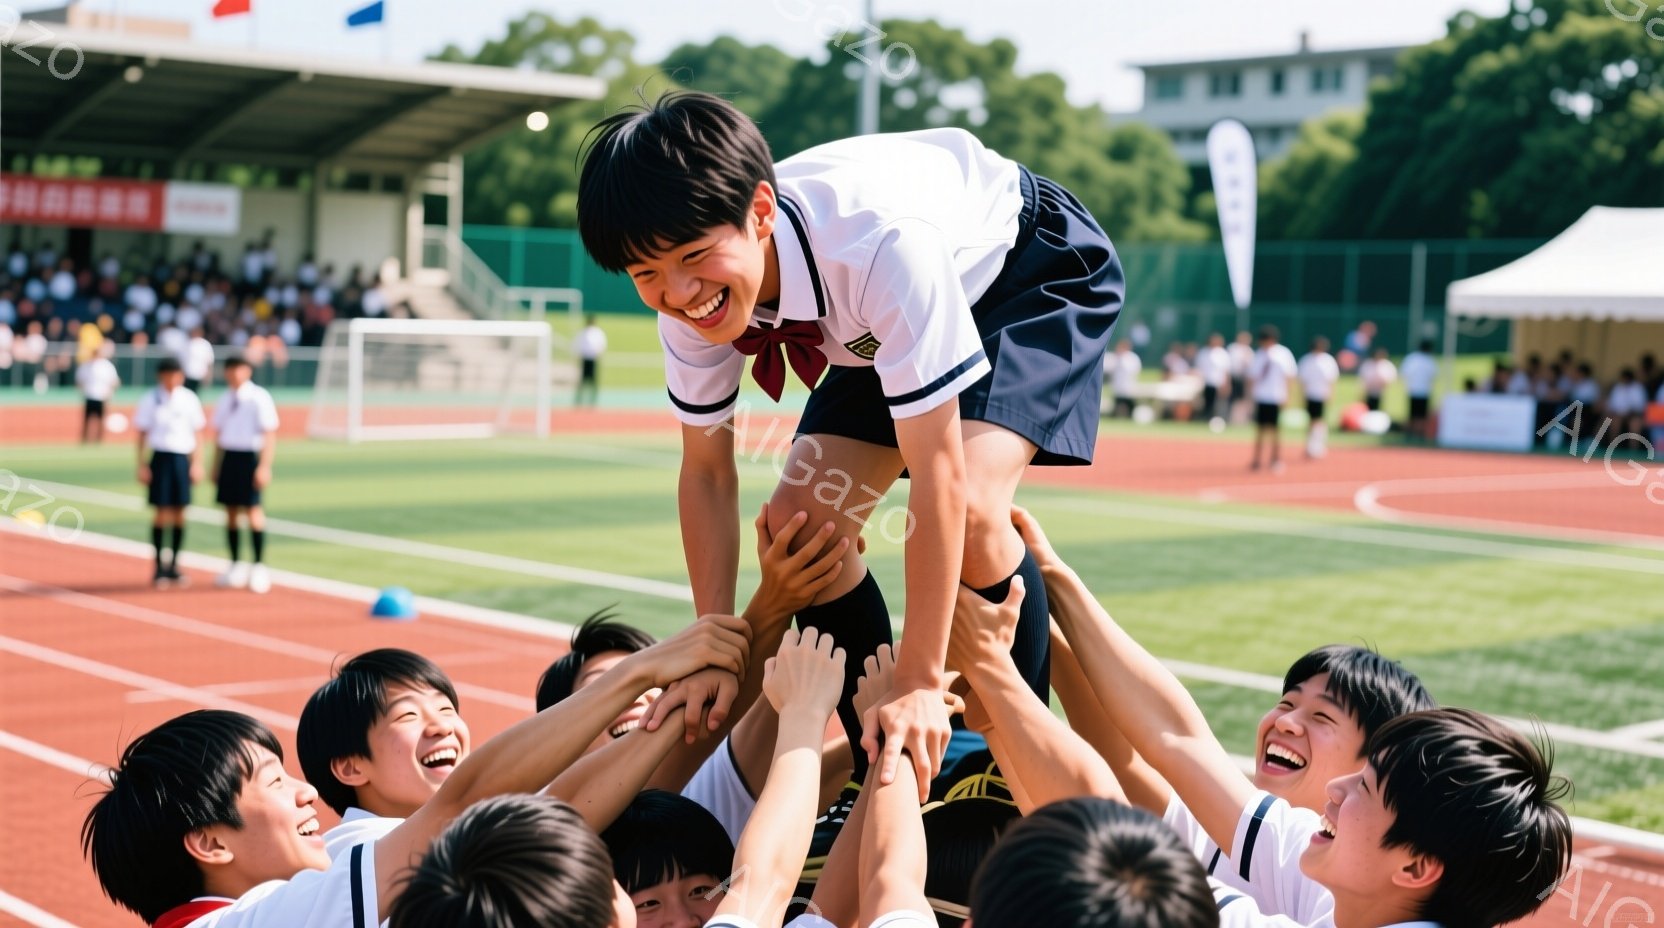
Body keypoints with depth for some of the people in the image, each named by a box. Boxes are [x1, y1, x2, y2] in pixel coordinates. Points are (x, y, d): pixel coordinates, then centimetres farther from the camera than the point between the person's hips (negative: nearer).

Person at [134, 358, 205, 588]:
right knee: (162, 513, -5)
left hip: (183, 459, 2)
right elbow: (142, 433, 2)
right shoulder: (150, 400, 0)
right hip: (161, 458, -2)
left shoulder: (189, 399, 5)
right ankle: (159, 567, 3)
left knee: (179, 514, 4)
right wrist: (142, 465, -3)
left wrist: (197, 463, 4)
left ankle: (174, 566, 13)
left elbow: (196, 433, 9)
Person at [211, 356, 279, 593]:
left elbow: (270, 434, -10)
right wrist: (216, 466, 16)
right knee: (231, 512, 8)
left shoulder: (259, 398, -7)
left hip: (249, 457, -6)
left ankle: (258, 567, -3)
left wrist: (264, 466, -16)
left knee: (253, 511, -8)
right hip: (228, 457, 6)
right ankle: (235, 565, 16)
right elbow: (219, 434, 19)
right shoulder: (225, 400, 12)